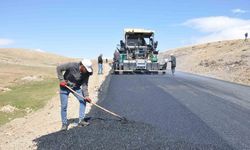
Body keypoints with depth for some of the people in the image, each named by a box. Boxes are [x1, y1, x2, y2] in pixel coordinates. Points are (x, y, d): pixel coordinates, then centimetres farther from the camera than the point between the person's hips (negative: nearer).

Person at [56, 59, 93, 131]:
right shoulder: (72, 65, -28)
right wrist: (61, 80, -22)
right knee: (64, 106, -4)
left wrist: (86, 96, -24)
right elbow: (59, 68, -20)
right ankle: (64, 124, 10)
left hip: (76, 87, 4)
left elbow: (84, 85, -14)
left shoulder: (86, 73, -16)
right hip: (65, 86, -4)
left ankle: (81, 121, -1)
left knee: (83, 101, -9)